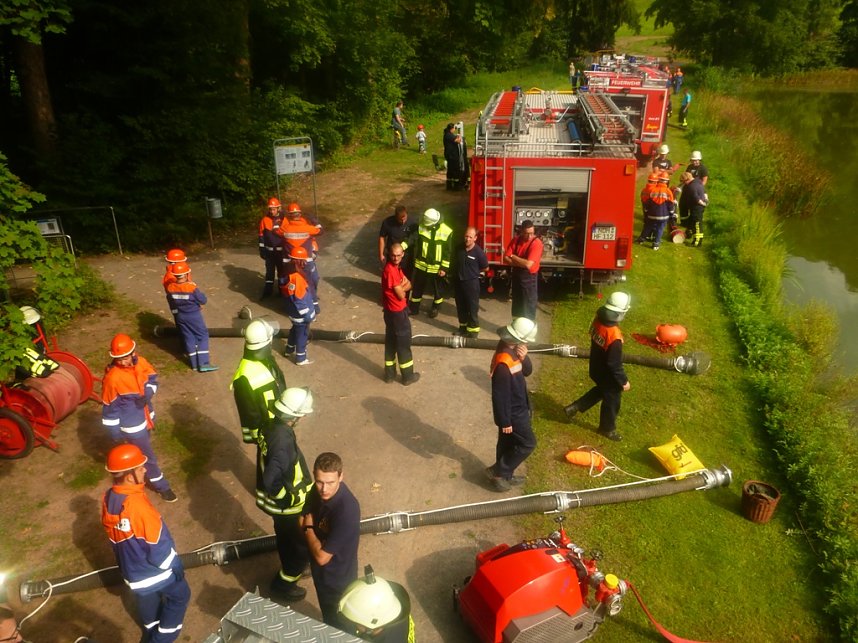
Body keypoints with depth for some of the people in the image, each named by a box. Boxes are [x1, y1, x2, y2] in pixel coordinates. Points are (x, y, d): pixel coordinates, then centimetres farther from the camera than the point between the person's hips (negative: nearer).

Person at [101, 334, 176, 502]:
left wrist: (147, 395, -17)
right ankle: (161, 486, 25)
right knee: (147, 455, 8)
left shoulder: (141, 362, -12)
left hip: (145, 416, 6)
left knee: (139, 450, 29)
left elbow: (152, 379, 5)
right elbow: (109, 407, -17)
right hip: (131, 424, -6)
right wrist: (114, 432, -10)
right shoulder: (112, 377, -27)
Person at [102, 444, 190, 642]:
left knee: (147, 598, 31)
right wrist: (176, 565, -8)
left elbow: (112, 534, 4)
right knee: (180, 596, 18)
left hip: (130, 569, 7)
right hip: (154, 569, -7)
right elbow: (158, 545, -26)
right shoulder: (139, 506, -37)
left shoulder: (108, 499, -14)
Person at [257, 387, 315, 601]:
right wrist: (292, 498, -20)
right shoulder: (283, 440, -36)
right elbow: (270, 481, -36)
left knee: (286, 538, 30)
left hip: (275, 501, 9)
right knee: (304, 545, 13)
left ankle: (289, 571, 53)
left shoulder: (270, 427, -7)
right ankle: (284, 583, 30)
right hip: (287, 505, -9)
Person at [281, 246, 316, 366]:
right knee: (302, 334, 10)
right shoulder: (297, 278, -32)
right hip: (300, 314, -9)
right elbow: (299, 300, -28)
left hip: (294, 311, 9)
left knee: (296, 329, 30)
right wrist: (307, 315, -19)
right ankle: (300, 359, 28)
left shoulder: (291, 273, -2)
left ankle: (289, 350, 49)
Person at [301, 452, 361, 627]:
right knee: (327, 616, 32)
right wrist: (309, 525, -19)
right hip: (321, 572, 7)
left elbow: (322, 556, -31)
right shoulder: (317, 490, -16)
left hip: (338, 578, -7)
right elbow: (303, 519, 2)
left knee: (337, 625, 19)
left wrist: (309, 528, -17)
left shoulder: (347, 510, -38)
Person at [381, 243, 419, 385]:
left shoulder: (395, 267, 6)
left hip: (391, 311, 9)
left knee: (391, 342, 16)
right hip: (397, 312, -9)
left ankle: (389, 374, 27)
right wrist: (403, 287, -1)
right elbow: (401, 295, -21)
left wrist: (401, 286, -14)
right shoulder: (390, 270, -24)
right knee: (404, 343, 4)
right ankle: (408, 376, 16)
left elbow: (409, 285, 6)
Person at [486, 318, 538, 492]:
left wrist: (524, 358, -16)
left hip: (517, 407, 9)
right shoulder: (504, 362, -34)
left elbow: (527, 372, 6)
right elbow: (500, 395, -28)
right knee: (527, 443, 5)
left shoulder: (513, 350, -5)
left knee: (508, 442, 22)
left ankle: (503, 474, 40)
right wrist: (505, 421, -20)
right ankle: (497, 472, 15)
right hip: (513, 412, -9)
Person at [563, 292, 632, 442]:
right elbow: (615, 364, -28)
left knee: (601, 390, 33)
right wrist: (623, 381, -13)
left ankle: (574, 408, 39)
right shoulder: (614, 337, -38)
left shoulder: (597, 320, -16)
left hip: (595, 368, 7)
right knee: (611, 400, 19)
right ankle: (608, 428, 42)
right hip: (607, 374, -7)